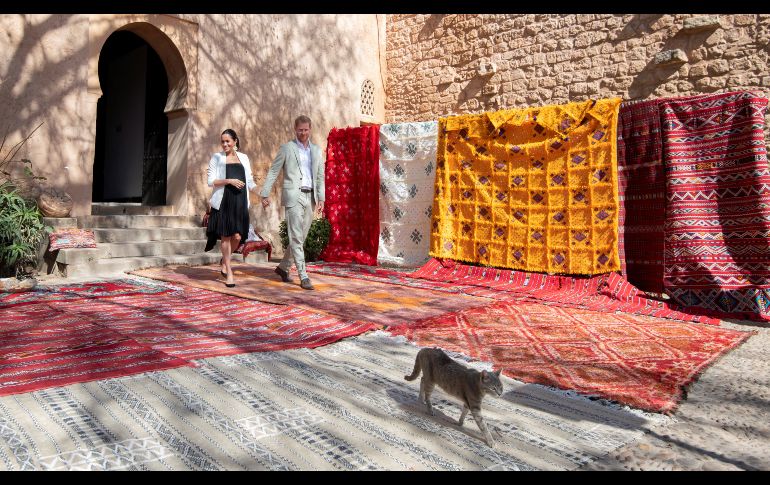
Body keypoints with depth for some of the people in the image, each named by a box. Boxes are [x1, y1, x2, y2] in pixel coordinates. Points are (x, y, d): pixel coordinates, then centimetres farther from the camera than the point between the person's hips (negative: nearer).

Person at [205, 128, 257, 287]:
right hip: (223, 201, -2)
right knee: (225, 236, -2)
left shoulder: (243, 158, 14)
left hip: (240, 202, 2)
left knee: (237, 237, -5)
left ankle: (224, 260, 26)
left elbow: (249, 181, 16)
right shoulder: (217, 158, 6)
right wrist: (229, 181, -13)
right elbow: (211, 181, 0)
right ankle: (229, 273, 10)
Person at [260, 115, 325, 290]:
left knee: (300, 237, 10)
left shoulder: (316, 150, 14)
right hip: (293, 196, -5)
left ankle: (283, 267, 27)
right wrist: (265, 194, -2)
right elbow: (273, 172, 3)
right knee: (296, 237, -8)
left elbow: (320, 176, 14)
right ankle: (303, 277, -8)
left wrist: (321, 198, 6)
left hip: (310, 197, 5)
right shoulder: (287, 148, 3)